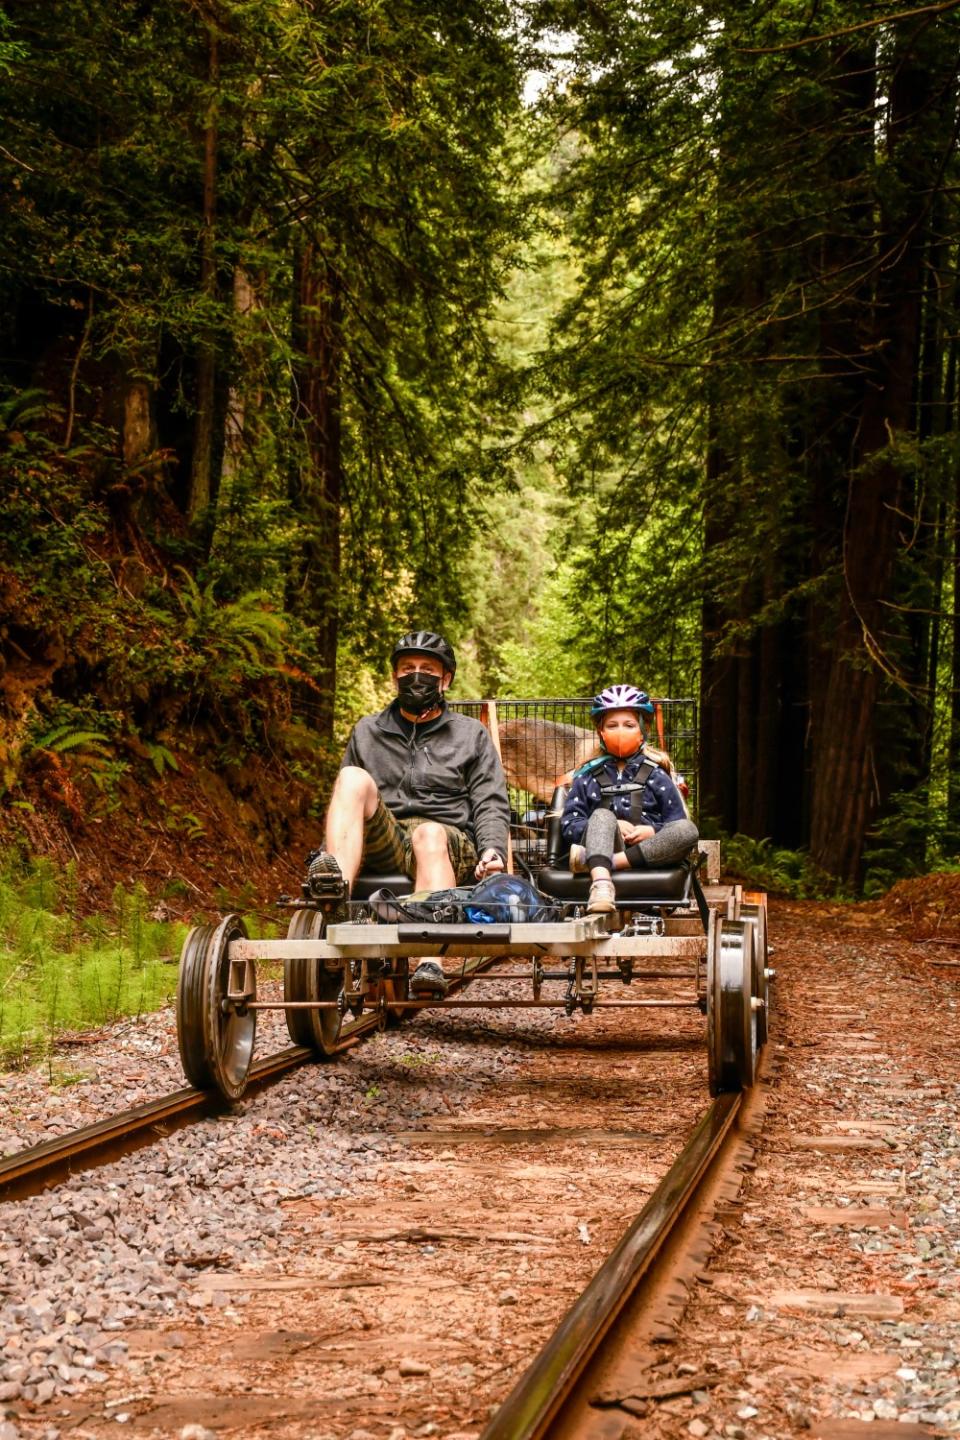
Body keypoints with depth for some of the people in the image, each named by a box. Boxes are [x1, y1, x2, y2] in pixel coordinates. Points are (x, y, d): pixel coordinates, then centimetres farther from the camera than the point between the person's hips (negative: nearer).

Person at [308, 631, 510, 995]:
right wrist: (326, 855, 7)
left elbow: (490, 804, 10)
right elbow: (347, 802, 25)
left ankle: (431, 962, -58)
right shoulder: (366, 732, 26)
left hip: (449, 845, -2)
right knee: (354, 778, -25)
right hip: (382, 843, 2)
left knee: (430, 833, -38)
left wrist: (493, 849, -10)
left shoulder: (471, 735, 20)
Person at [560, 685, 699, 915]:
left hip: (647, 853, 0)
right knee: (602, 816, -30)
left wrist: (652, 831, -10)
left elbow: (678, 827, 12)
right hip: (606, 845, 0)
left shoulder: (655, 776, 18)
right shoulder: (588, 776, 18)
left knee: (688, 830, -27)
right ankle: (601, 884, -57)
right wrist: (609, 827, -8)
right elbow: (568, 825, 8)